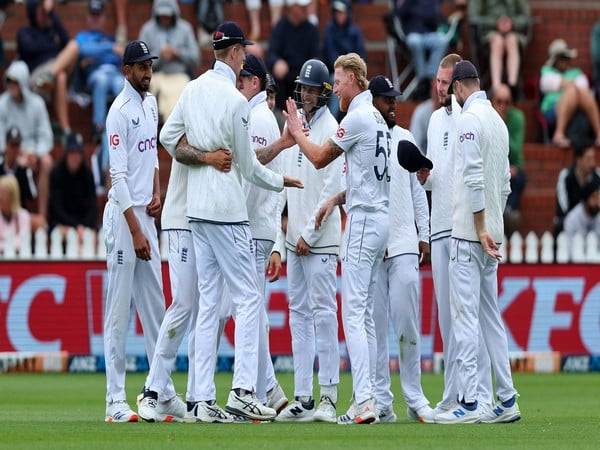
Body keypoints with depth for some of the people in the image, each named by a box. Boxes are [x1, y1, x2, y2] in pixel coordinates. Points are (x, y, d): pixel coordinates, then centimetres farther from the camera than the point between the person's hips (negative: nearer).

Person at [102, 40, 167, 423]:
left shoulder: (151, 103, 12)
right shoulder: (120, 112, -14)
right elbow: (119, 177, -18)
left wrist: (158, 192, 6)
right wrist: (136, 232, -21)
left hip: (146, 214, 8)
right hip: (123, 216, -8)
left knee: (155, 306, 9)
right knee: (119, 309, -7)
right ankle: (116, 400, -6)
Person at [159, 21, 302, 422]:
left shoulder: (192, 89, 7)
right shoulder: (236, 100, -14)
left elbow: (168, 137, 16)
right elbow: (248, 165, -7)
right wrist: (281, 181, 9)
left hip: (197, 208, 8)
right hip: (226, 209, -8)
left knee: (208, 302, 8)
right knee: (248, 297, -5)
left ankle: (203, 399, 5)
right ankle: (243, 390, -15)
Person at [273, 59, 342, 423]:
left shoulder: (330, 129, -8)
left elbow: (333, 188, -13)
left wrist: (309, 233, -13)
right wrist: (279, 244, 13)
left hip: (320, 241, -8)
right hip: (295, 239, 8)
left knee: (323, 312, -8)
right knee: (299, 313, 8)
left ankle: (328, 396, -8)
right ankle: (303, 397, 11)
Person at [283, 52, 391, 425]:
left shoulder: (359, 117, -13)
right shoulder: (377, 118, 17)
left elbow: (320, 158, -8)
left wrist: (296, 131, 8)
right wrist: (338, 198, 16)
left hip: (364, 220, -10)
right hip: (379, 217, 10)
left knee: (353, 314, -12)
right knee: (365, 314, 11)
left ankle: (363, 401, -18)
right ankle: (368, 399, 10)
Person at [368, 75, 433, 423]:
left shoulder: (405, 139, 13)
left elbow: (417, 189, 16)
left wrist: (424, 235, 10)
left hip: (405, 245, 2)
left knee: (408, 322, -3)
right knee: (375, 325, 0)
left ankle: (415, 397, 3)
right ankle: (381, 401, 4)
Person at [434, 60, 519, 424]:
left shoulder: (469, 119, -11)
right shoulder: (498, 120, 16)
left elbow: (474, 178, -18)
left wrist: (480, 228, -18)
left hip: (469, 234, -9)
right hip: (491, 234, 9)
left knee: (465, 315, -9)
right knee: (491, 316, 12)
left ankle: (468, 403, -13)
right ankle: (507, 401, 11)